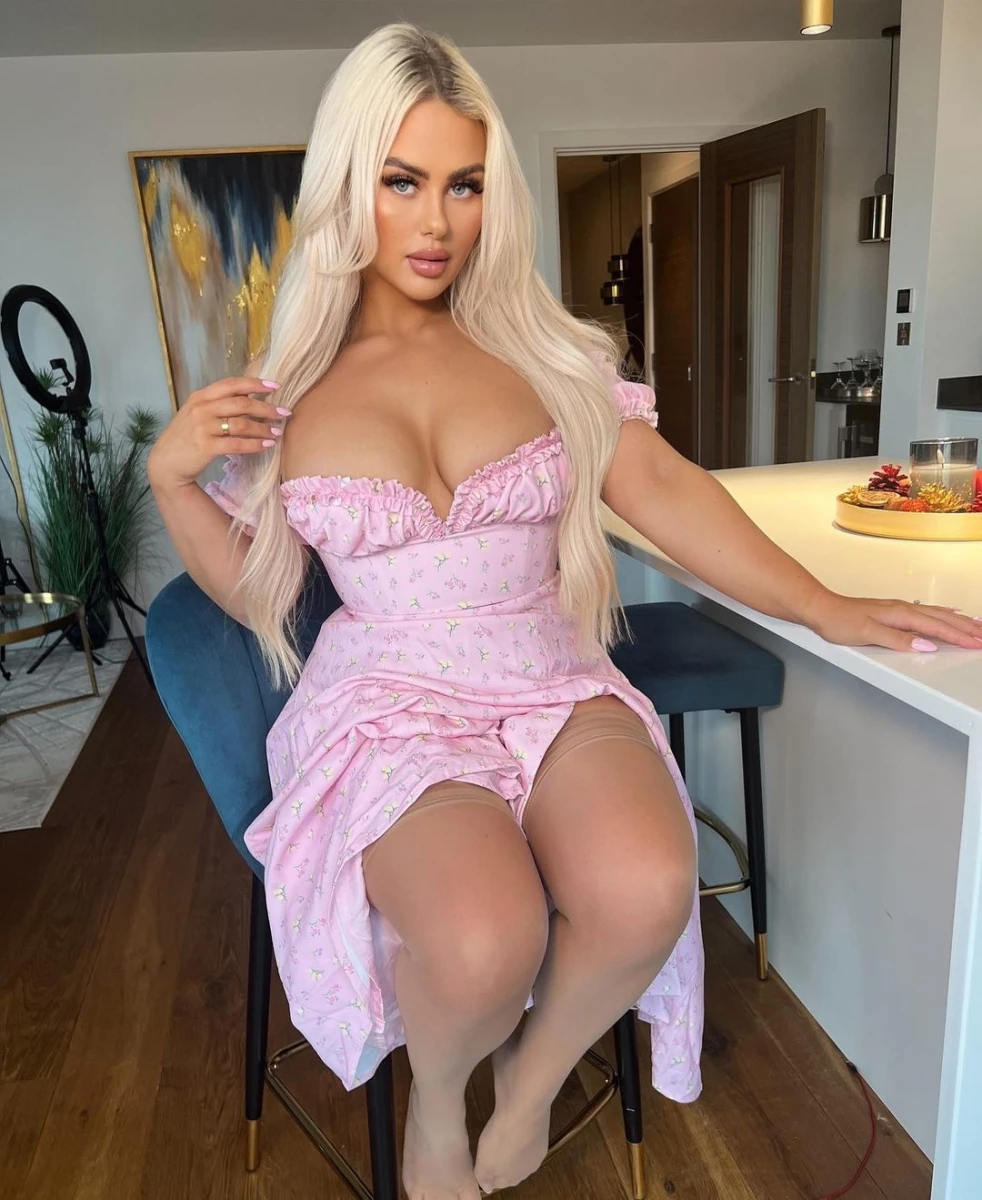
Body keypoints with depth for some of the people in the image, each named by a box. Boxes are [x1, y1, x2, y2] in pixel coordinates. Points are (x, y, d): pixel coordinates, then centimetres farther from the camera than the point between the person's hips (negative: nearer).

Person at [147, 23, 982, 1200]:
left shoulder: (542, 346, 6)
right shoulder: (287, 386, 5)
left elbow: (661, 488, 0)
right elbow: (251, 588, 12)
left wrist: (827, 607, -7)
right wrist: (169, 474, -4)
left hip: (554, 685, 2)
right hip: (389, 703, -1)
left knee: (646, 891, -30)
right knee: (484, 943, -31)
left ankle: (532, 1076, 7)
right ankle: (436, 1095, 9)